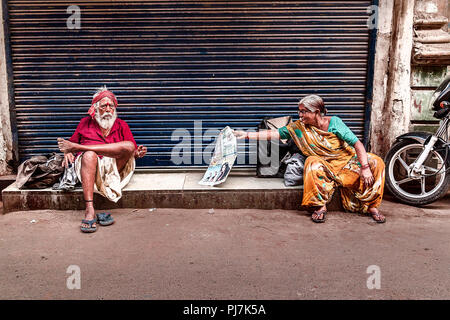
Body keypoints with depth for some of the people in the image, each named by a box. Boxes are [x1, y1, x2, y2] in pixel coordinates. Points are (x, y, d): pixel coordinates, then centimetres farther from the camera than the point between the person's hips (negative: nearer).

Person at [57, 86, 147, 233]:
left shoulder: (121, 125, 19)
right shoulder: (85, 122, 20)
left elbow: (132, 150, 14)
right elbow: (72, 144, 20)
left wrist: (138, 153, -9)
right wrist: (68, 153, -3)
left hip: (114, 167, 1)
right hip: (92, 166, 0)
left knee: (129, 146, -26)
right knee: (89, 155, -37)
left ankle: (79, 148, -22)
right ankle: (89, 211, -47)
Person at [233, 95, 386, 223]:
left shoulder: (334, 122, -13)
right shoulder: (299, 127, -5)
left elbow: (357, 143, -17)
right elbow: (275, 133, -5)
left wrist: (365, 167, -29)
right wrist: (247, 135, -11)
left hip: (347, 161, 0)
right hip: (325, 166, 1)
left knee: (375, 162, -22)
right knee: (313, 164, -33)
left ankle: (371, 206, -11)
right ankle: (320, 207, -24)